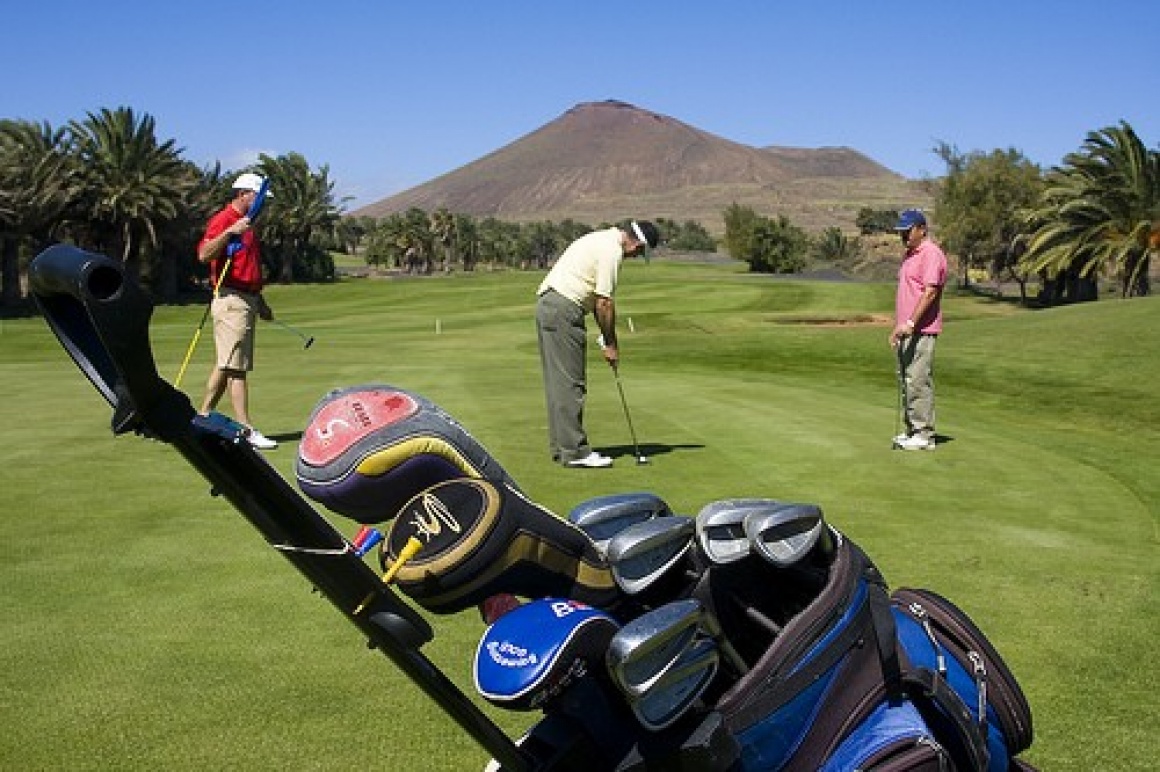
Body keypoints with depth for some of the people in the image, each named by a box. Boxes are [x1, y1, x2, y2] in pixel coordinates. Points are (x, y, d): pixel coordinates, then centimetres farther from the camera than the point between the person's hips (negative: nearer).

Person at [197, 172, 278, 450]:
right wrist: (230, 232, -35)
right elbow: (204, 254, -25)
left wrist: (260, 302, 25)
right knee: (235, 366, -8)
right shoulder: (223, 219, -10)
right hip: (231, 300, -10)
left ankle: (203, 419, 19)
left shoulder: (247, 225, 20)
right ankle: (246, 429, -8)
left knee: (226, 364, 12)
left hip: (247, 299, 10)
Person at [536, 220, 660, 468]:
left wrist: (608, 338, 18)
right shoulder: (612, 250, -13)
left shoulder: (603, 239, 19)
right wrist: (610, 344, -2)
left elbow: (597, 298, 21)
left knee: (559, 382, 12)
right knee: (570, 383, -7)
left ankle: (561, 447, 17)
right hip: (563, 310, -10)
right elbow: (604, 302, -13)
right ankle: (574, 451, -4)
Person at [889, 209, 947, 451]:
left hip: (921, 330, -10)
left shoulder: (931, 254, -12)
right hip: (906, 330, 10)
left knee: (919, 381, -9)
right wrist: (897, 327, 21)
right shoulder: (909, 255, 19)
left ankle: (924, 435, -4)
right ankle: (912, 431, 18)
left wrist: (910, 322, -26)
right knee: (906, 381, 12)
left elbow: (930, 293, -21)